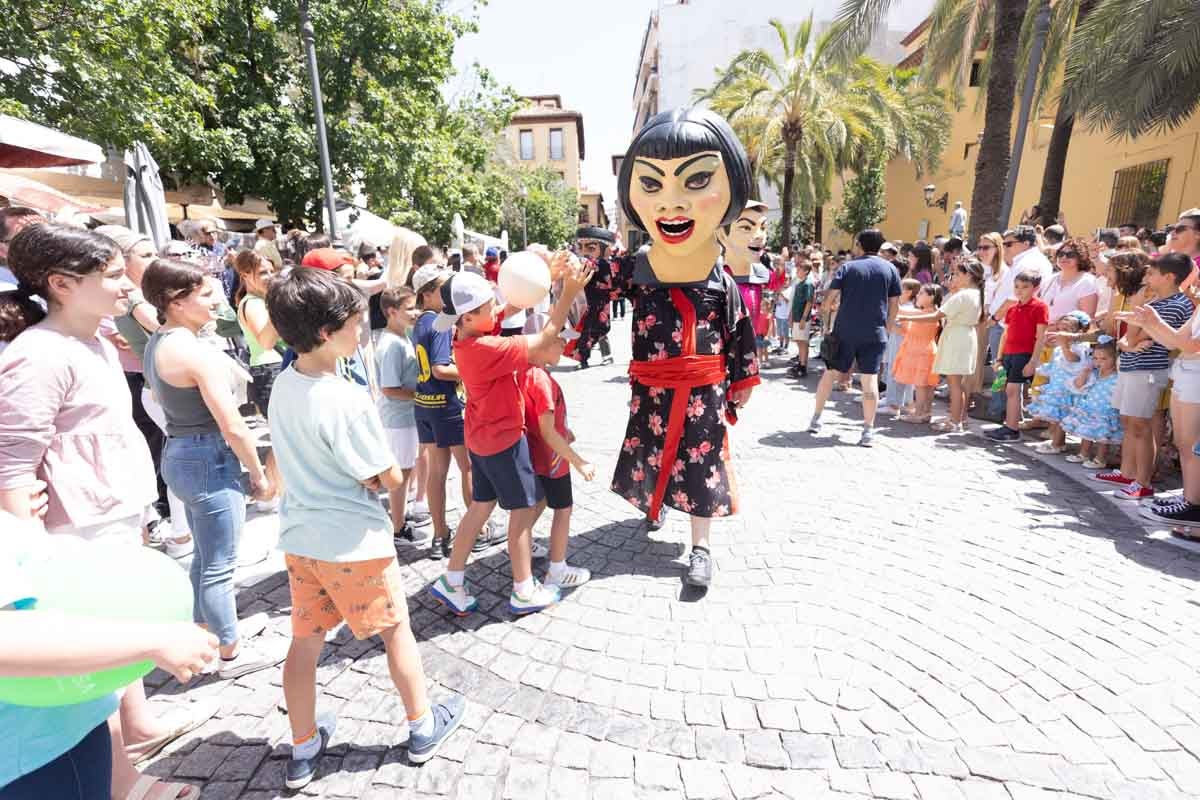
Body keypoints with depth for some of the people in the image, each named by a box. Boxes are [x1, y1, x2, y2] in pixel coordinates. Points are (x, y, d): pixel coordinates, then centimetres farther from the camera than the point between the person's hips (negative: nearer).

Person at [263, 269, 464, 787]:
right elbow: (390, 479, -19)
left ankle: (303, 749, 37)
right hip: (354, 542, -7)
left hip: (299, 536, 7)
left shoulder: (283, 384, -1)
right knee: (396, 630, 13)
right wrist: (383, 475, 1)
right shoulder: (346, 399, -26)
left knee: (304, 641, 19)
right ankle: (423, 728, 32)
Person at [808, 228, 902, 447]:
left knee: (831, 373, 10)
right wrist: (886, 329, 15)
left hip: (845, 331, -1)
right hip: (875, 333, 1)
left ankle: (815, 419, 17)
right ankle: (868, 430, 1)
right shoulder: (890, 269, 6)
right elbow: (894, 305, 5)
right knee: (870, 379, 0)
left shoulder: (848, 266, 0)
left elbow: (830, 298, -4)